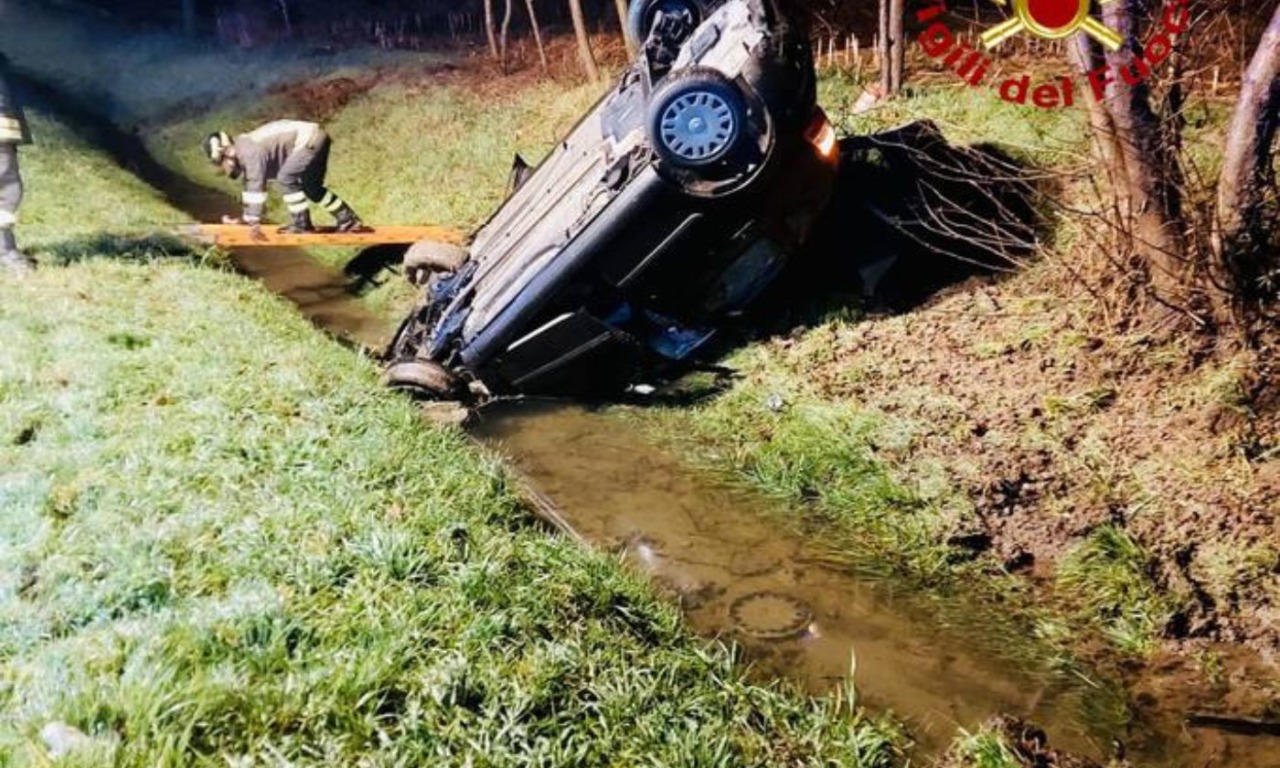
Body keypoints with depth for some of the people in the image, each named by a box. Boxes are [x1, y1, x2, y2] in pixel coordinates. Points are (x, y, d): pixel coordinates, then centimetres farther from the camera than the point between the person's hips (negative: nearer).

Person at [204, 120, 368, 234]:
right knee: (312, 187, 17)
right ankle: (349, 220, 21)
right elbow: (249, 184, 20)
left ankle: (301, 224, -8)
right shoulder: (242, 151, 12)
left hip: (309, 140, -10)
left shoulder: (251, 153, -18)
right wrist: (246, 218, 22)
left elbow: (256, 185, -23)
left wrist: (254, 222, -22)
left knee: (286, 178, -16)